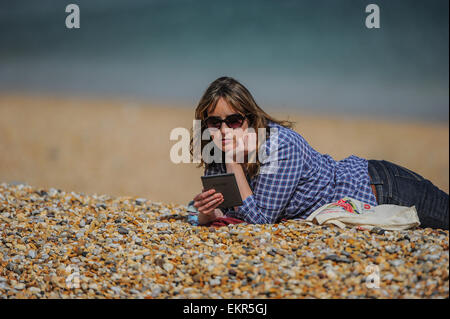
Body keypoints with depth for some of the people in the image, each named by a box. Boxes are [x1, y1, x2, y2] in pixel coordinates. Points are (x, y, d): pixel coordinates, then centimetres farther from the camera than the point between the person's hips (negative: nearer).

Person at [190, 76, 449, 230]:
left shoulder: (279, 144, -31)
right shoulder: (217, 153, -10)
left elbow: (260, 218, -31)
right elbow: (219, 212, -5)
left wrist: (232, 162, -35)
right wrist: (207, 212, -28)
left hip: (379, 190, -7)